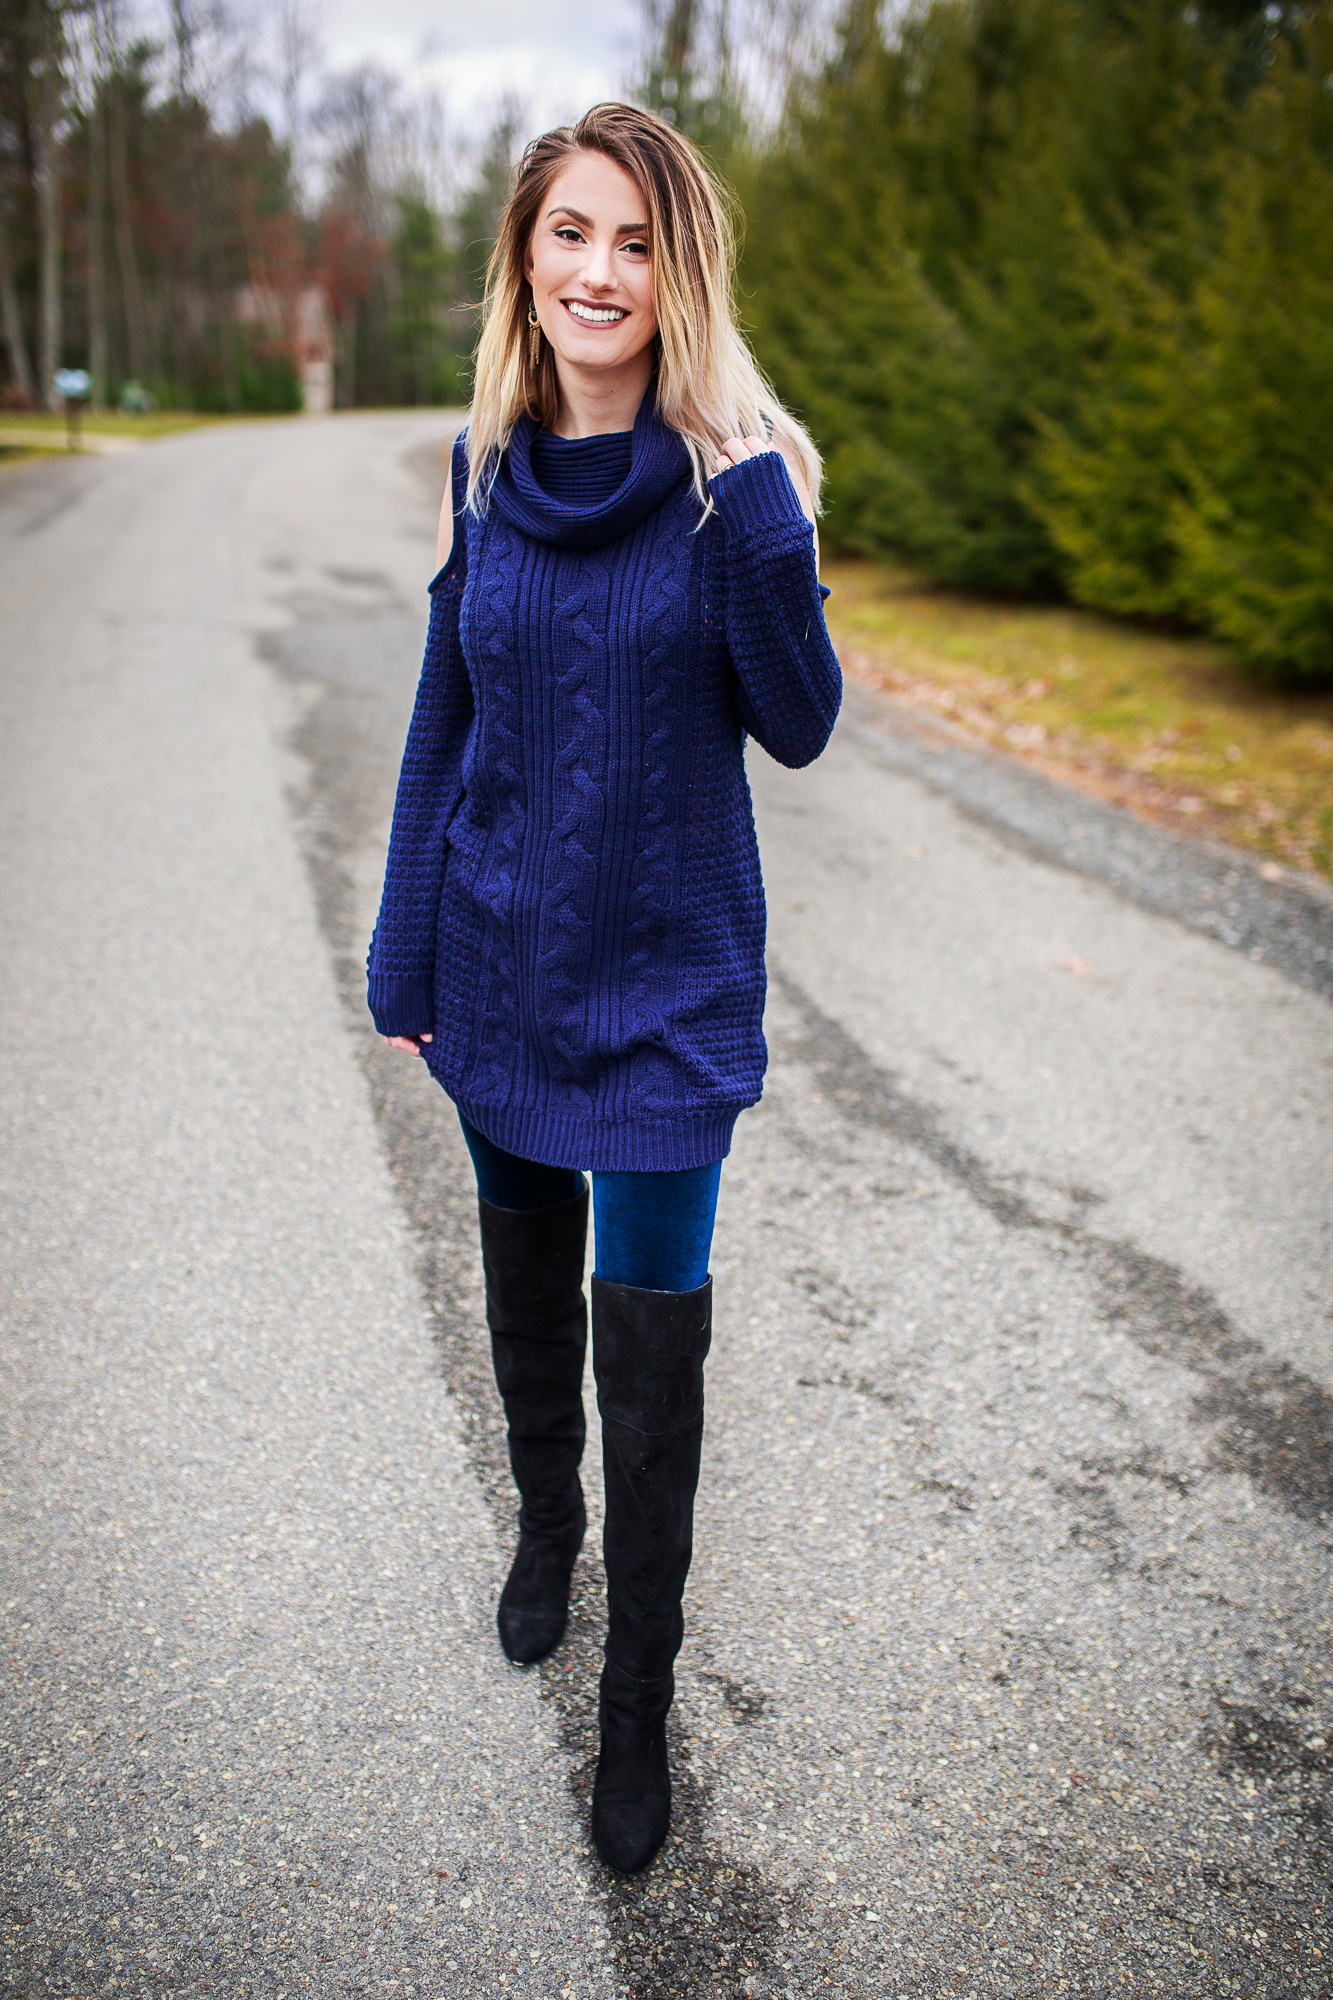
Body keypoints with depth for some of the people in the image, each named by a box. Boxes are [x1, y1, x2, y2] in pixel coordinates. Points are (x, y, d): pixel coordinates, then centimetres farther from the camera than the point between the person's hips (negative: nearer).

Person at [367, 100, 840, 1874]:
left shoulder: (734, 474, -9)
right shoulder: (486, 465, 0)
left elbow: (798, 726, -11)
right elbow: (446, 717, 6)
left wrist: (765, 532, -25)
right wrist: (404, 949, 8)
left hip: (667, 974, -3)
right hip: (500, 958, 4)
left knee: (648, 1339, 2)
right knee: (527, 1276, 20)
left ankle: (640, 1698, 21)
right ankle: (544, 1523, 48)